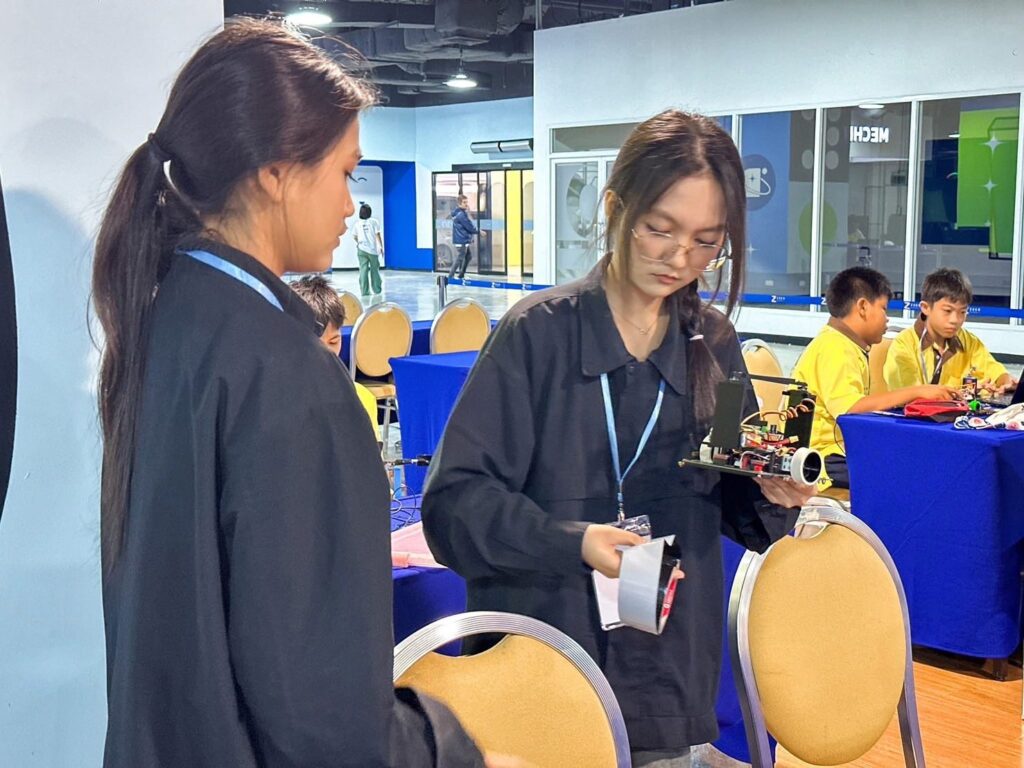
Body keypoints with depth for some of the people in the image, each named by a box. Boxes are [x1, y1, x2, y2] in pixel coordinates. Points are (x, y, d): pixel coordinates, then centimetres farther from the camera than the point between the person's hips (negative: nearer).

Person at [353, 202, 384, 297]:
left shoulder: (357, 223, 4)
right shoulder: (374, 222, -4)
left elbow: (355, 237, 12)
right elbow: (377, 235, -8)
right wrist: (381, 247, -2)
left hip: (361, 249, 1)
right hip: (373, 249, -1)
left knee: (363, 270, -1)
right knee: (375, 270, 11)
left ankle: (364, 291, -4)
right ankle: (376, 290, 19)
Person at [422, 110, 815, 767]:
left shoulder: (713, 343, 2)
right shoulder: (540, 331, -12)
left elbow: (734, 509, 8)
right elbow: (454, 499, -15)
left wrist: (771, 496, -13)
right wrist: (568, 540, -28)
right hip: (538, 668, -4)